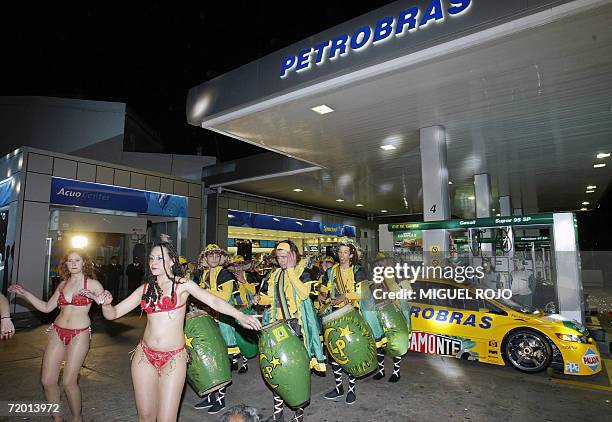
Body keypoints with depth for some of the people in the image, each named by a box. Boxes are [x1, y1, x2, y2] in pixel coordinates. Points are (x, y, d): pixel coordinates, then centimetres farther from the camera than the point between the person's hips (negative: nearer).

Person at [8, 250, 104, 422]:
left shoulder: (92, 284, -3)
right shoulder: (63, 284, 11)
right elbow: (46, 307, 16)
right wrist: (24, 293, 11)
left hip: (79, 334, -5)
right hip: (57, 332, 5)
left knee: (68, 382, -5)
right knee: (47, 381, 4)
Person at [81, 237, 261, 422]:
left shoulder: (182, 284, -5)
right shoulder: (145, 288, 6)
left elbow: (213, 301, -18)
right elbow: (113, 314, 7)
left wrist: (240, 316, -31)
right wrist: (106, 303, -16)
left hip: (174, 358, -3)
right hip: (144, 356, 4)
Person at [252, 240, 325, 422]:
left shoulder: (302, 272, -5)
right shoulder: (273, 276, 11)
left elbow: (304, 293, -22)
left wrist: (290, 270, -21)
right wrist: (259, 299, 0)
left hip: (297, 325, -5)